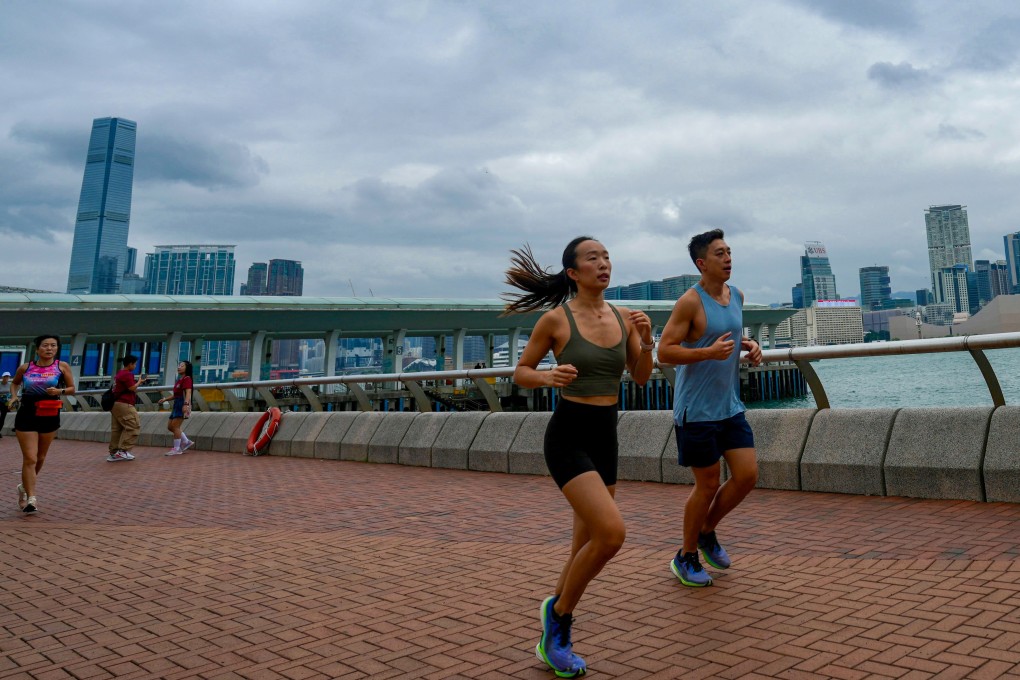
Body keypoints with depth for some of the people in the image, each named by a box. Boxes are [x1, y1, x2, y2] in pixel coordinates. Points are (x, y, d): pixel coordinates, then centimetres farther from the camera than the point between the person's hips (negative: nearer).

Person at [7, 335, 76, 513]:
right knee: (30, 459, -7)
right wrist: (13, 396, 3)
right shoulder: (25, 367, 3)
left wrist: (59, 391, -16)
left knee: (40, 458, 15)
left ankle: (25, 487, 40)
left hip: (50, 416, 1)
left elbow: (72, 389, 4)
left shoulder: (62, 366, -1)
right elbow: (14, 383, 22)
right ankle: (31, 499, -4)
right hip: (26, 415, -1)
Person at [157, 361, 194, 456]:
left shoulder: (187, 379, -8)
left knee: (175, 426, -11)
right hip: (177, 405, 10)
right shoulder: (179, 380, 21)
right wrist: (165, 399, 13)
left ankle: (176, 449, -5)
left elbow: (188, 393, -22)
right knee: (170, 426, 10)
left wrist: (186, 404, -36)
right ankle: (186, 442, 16)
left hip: (183, 404, -10)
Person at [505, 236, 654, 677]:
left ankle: (553, 638, 32)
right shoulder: (555, 318, -9)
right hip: (568, 437, -6)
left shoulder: (623, 317, 6)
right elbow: (521, 373, -1)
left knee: (587, 548, 12)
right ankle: (558, 612, 7)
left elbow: (641, 378, 11)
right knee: (612, 532, -20)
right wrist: (548, 377, -21)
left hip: (605, 438, 6)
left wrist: (646, 341, -7)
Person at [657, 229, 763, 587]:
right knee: (708, 485, 1)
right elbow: (664, 351, -18)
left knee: (748, 475, 5)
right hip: (697, 410, -7)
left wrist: (749, 345, 6)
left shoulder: (736, 295, 8)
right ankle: (686, 558, 21)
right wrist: (709, 352, -29)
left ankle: (706, 533, 29)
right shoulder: (690, 302, -15)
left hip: (730, 406, 7)